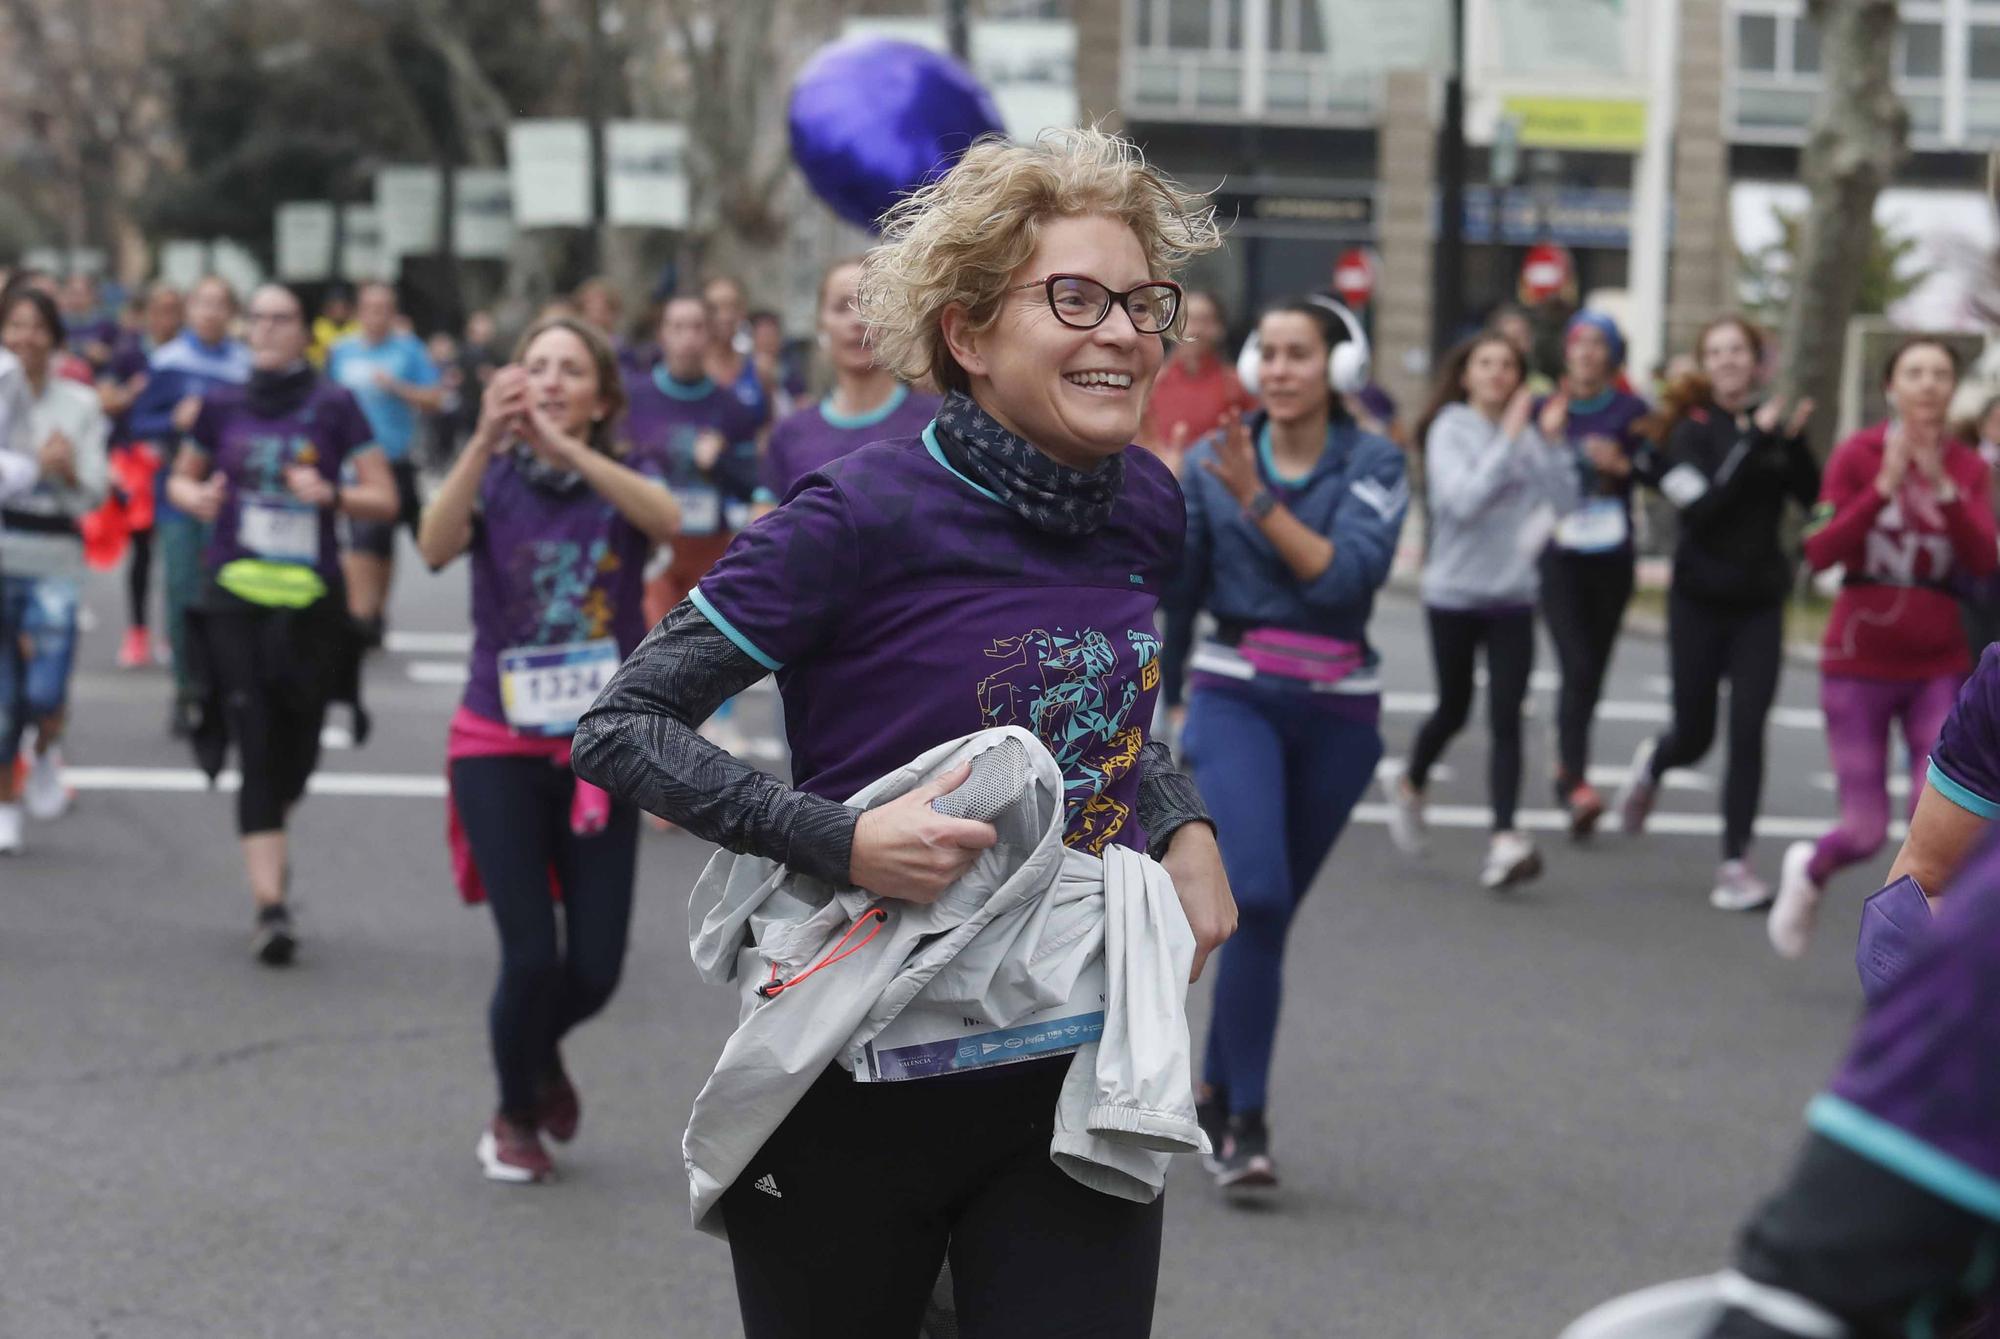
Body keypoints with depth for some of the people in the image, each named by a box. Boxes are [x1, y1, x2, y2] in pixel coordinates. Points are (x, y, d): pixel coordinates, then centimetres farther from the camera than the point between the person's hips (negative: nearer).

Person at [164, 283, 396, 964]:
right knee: (254, 745, -11)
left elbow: (385, 499, 1)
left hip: (309, 598, 0)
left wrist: (330, 494, -17)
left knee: (293, 749, 8)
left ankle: (269, 847, 40)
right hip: (233, 594, 0)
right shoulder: (221, 405, 7)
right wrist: (196, 497, -2)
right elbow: (181, 479, 21)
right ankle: (270, 904, -15)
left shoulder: (334, 406, 0)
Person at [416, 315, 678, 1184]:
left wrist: (562, 447, -38)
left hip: (601, 754, 1)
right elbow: (435, 547, -23)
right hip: (501, 748, -1)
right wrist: (485, 441, -37)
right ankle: (514, 1117, 18)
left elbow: (667, 520, -25)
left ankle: (542, 1052, 36)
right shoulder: (494, 482, -1)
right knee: (531, 956, -10)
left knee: (595, 969, -1)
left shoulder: (620, 482, 0)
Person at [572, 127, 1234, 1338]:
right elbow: (622, 727, -14)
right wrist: (841, 842, -25)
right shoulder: (867, 516, -16)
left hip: (1074, 1085, 4)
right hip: (862, 1091, -4)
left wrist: (1185, 830, 4)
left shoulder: (1145, 506, 3)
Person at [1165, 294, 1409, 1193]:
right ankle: (1246, 1122, -16)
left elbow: (1347, 574, -17)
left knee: (1271, 911, 10)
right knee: (1257, 897, -20)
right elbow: (1172, 595, 10)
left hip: (1336, 713, 1)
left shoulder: (1373, 464, -1)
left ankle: (1218, 1091, 28)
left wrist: (1258, 500, -19)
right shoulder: (1210, 462, 2)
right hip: (1234, 700, -1)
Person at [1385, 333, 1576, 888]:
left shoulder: (1526, 435, 1)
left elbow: (1563, 501, -5)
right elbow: (1464, 499, -23)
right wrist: (1509, 439, -24)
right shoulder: (1450, 431, -8)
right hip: (1454, 592, -2)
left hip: (1512, 596, 2)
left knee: (1506, 718, -7)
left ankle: (1505, 841, -10)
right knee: (1454, 709, 13)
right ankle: (1409, 784, 42)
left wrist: (1553, 441, -14)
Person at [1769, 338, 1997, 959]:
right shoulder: (1857, 454, -6)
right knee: (1866, 832, -1)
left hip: (1939, 670, 2)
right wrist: (1884, 488, -23)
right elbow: (1820, 552, -15)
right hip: (1860, 667, -2)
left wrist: (1942, 487, -22)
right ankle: (1809, 869, 35)